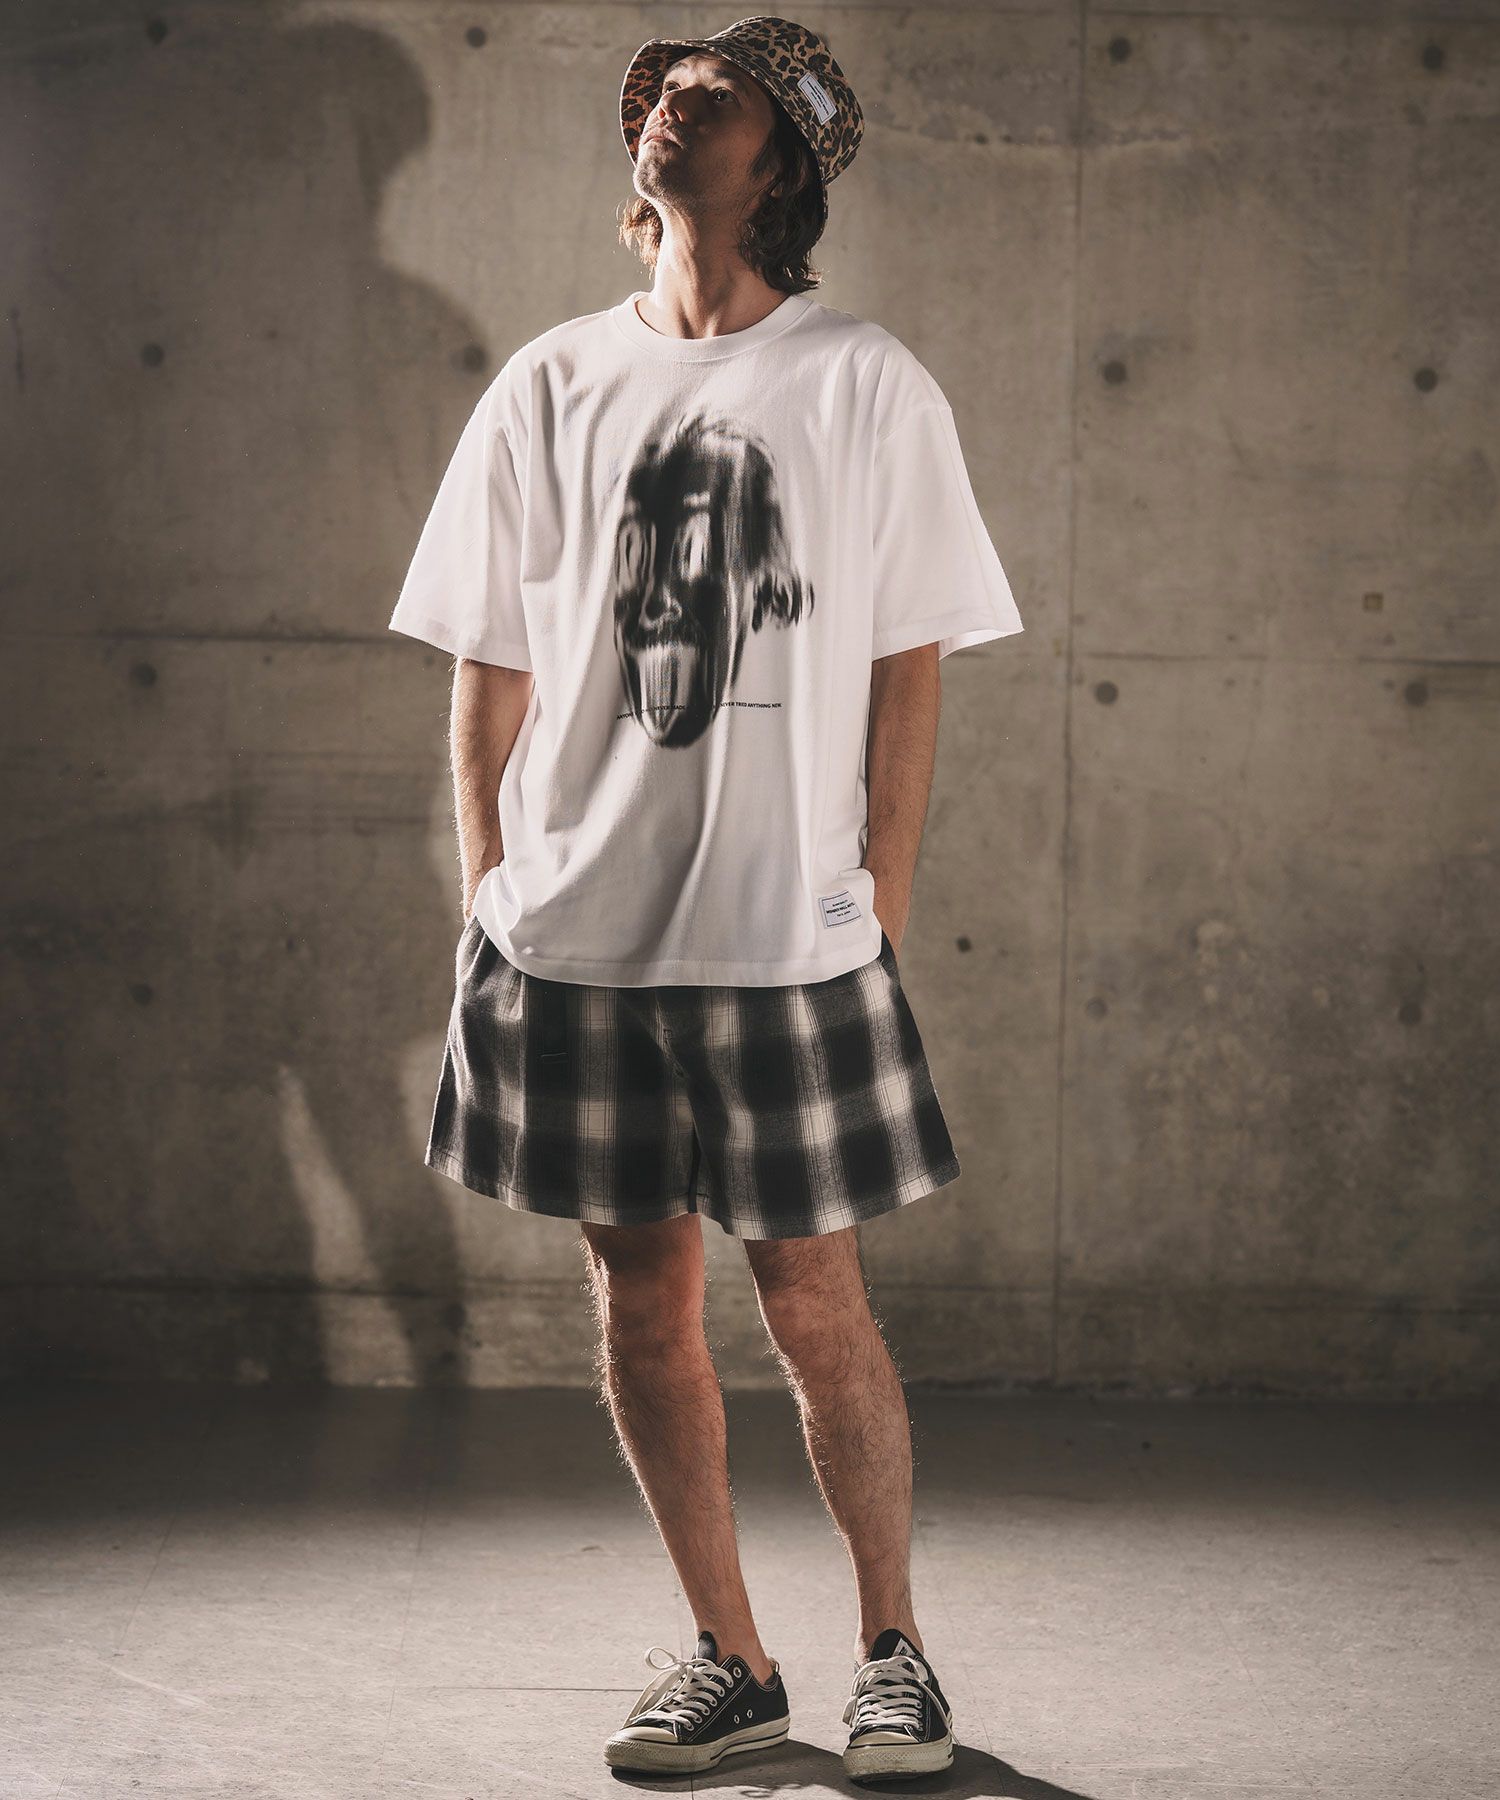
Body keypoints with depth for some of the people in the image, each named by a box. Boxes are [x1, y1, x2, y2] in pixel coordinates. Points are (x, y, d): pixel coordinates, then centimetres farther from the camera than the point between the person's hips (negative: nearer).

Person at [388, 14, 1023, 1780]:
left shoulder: (867, 385, 2)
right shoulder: (548, 388, 8)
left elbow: (908, 674, 2)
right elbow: (491, 674, 11)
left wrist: (881, 916, -2)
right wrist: (493, 907, 7)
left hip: (790, 933, -3)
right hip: (573, 930, 3)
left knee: (815, 1306, 0)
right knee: (639, 1300, 8)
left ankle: (892, 1650, 18)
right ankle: (727, 1658, 22)